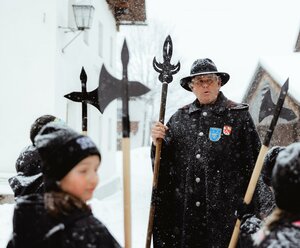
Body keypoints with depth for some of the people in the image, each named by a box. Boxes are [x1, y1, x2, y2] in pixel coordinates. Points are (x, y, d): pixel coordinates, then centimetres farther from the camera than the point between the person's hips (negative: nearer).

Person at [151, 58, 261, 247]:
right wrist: (159, 143, -4)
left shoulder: (238, 116, 2)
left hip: (225, 209, -3)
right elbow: (165, 163, 16)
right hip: (184, 209, 3)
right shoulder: (180, 118, 11)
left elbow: (254, 163, 1)